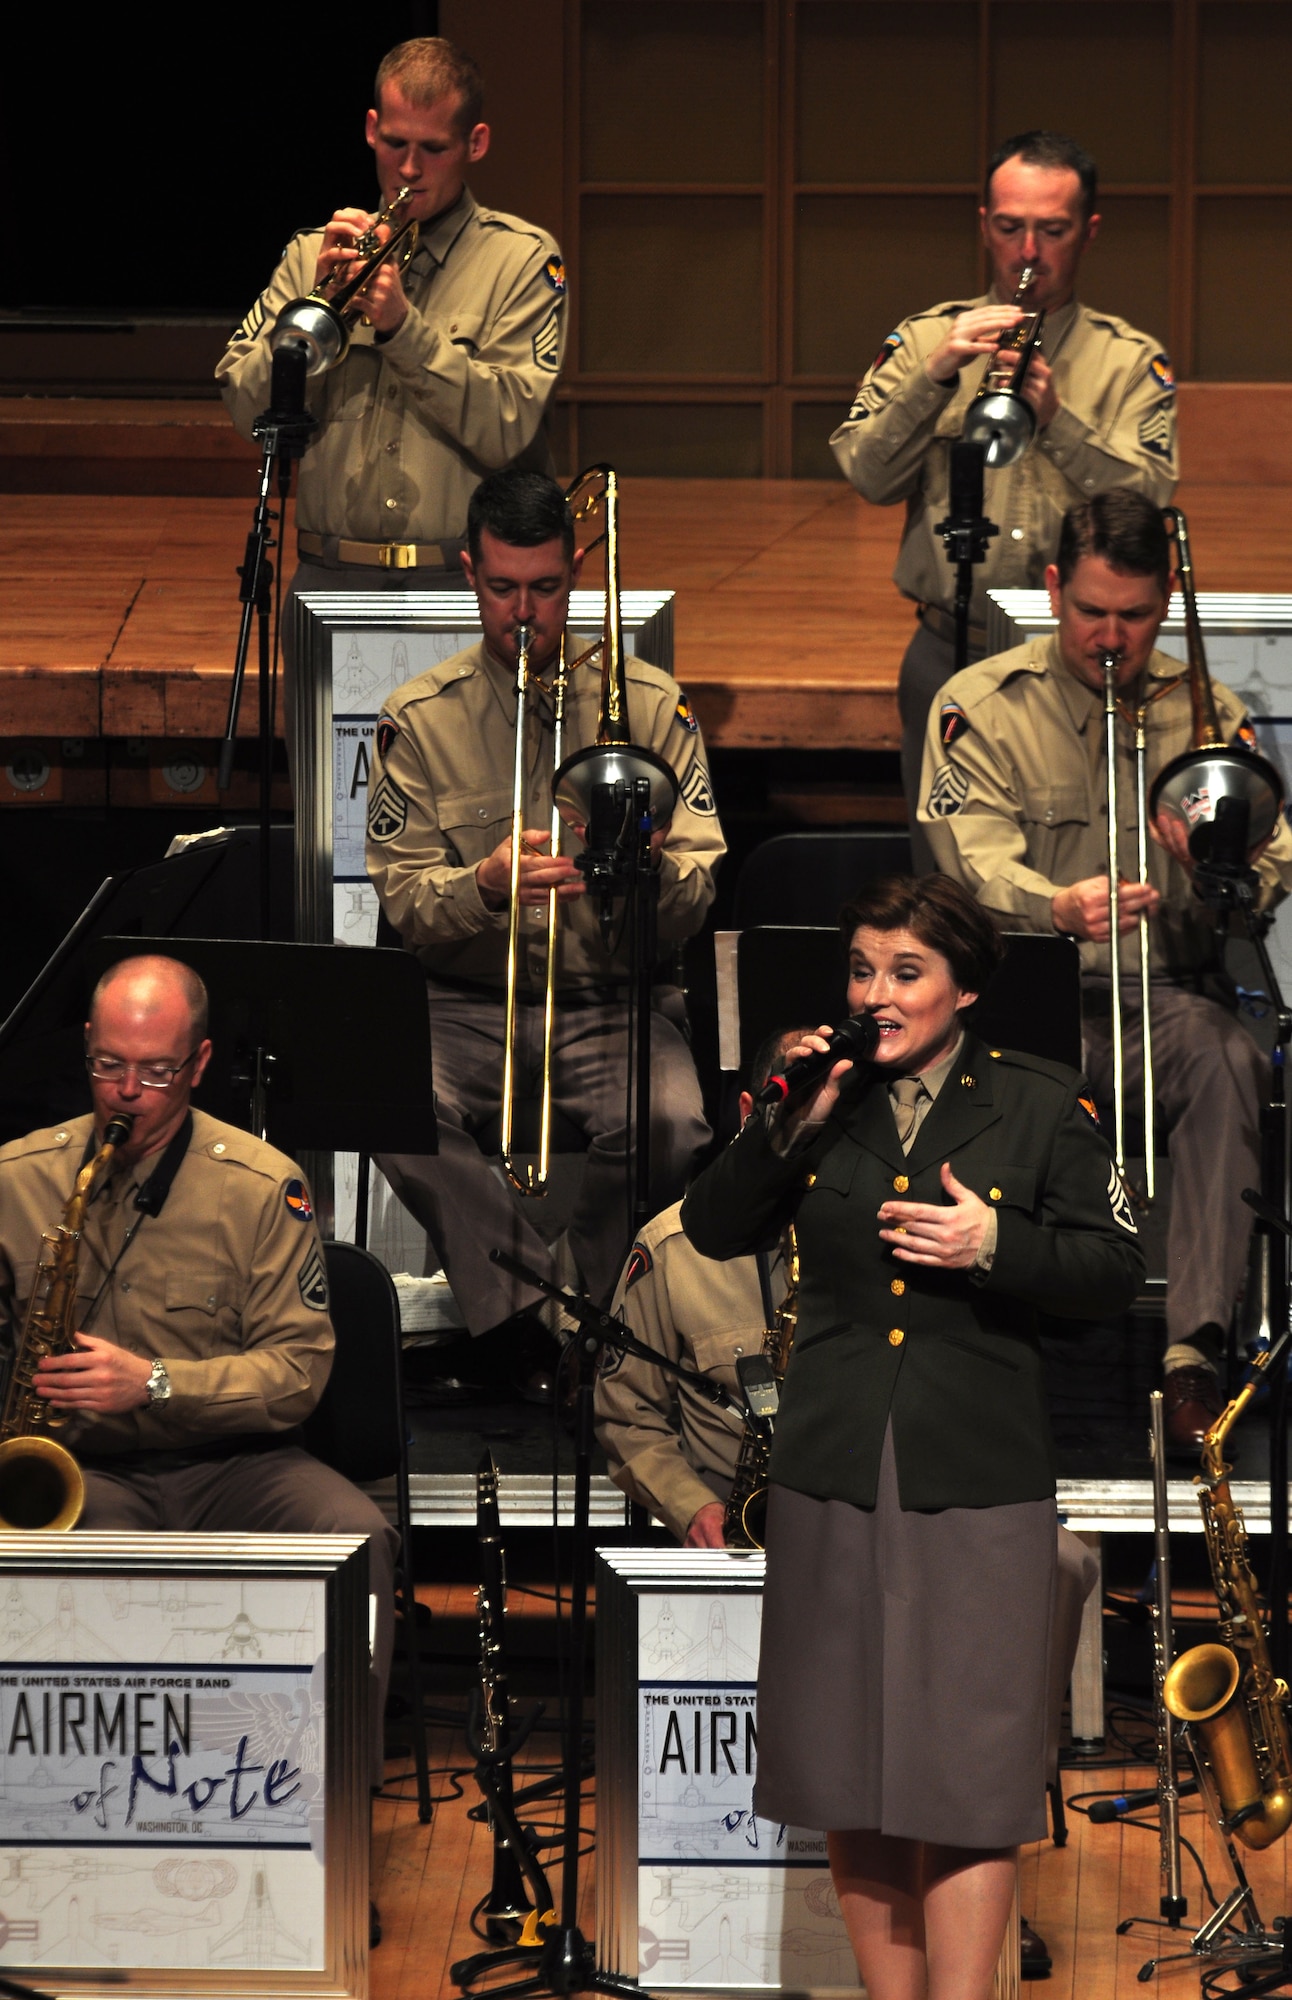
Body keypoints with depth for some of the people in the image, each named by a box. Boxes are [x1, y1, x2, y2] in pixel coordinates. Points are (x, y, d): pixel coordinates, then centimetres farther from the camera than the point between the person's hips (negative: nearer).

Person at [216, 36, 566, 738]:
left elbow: (507, 428, -8)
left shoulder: (521, 258, 5)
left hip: (464, 585, -2)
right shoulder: (314, 253, 14)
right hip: (330, 585, 2)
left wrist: (403, 325, -14)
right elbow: (246, 405, 3)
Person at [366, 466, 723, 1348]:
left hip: (614, 1000, 0)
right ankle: (533, 1316, -27)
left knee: (669, 1126, -33)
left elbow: (694, 906, 1)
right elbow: (405, 902, 0)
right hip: (468, 1003, 0)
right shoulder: (420, 719, 5)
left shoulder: (652, 705, 6)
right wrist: (484, 886, -22)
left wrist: (651, 868, -23)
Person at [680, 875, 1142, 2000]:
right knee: (848, 1759, 7)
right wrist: (788, 1131, -8)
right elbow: (713, 1233, 6)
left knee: (966, 1773, -5)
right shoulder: (825, 1100, 9)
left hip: (977, 1483, -3)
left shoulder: (1044, 1106, 1)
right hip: (832, 1473, 3)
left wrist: (994, 1246, -16)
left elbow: (1114, 1273, 0)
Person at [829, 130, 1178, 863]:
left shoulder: (1132, 361, 8)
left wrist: (1055, 418, -18)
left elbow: (1151, 499, -7)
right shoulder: (924, 340, 11)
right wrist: (935, 377, -14)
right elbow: (868, 474, -1)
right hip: (949, 654, 1)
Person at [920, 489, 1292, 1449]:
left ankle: (1194, 1352, -37)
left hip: (1167, 991, 2)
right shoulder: (984, 705, 6)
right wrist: (1058, 908, -31)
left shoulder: (1207, 711, 13)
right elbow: (978, 864, -9)